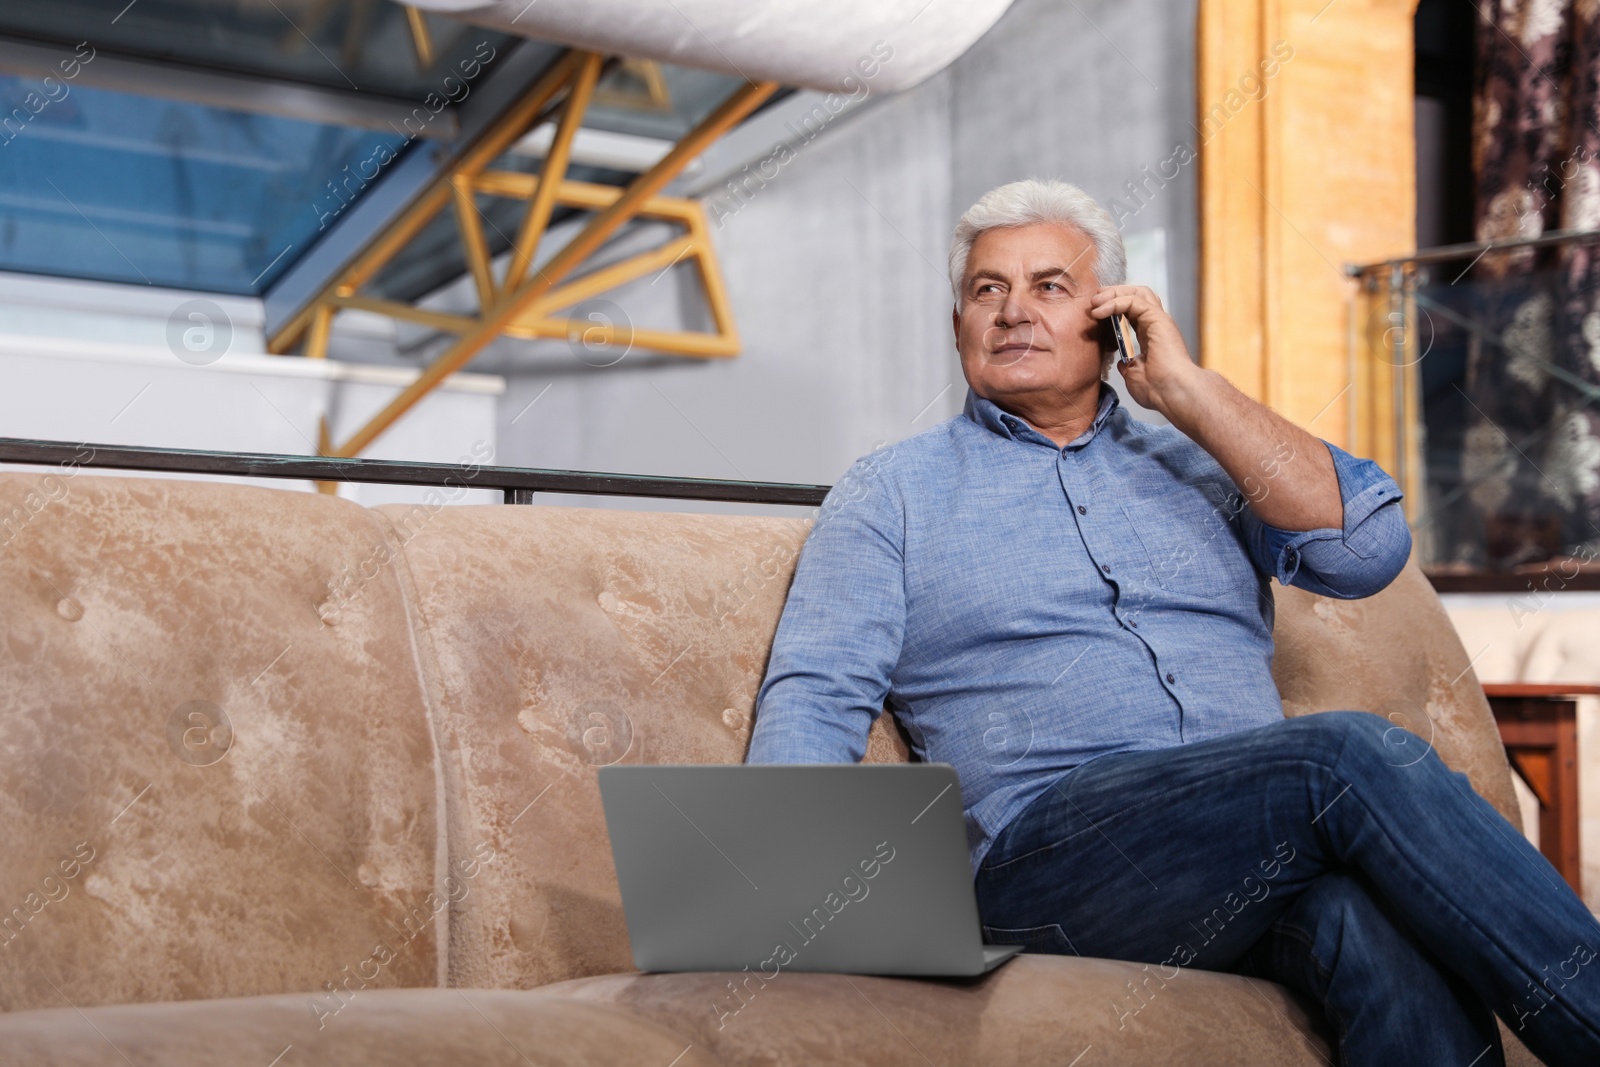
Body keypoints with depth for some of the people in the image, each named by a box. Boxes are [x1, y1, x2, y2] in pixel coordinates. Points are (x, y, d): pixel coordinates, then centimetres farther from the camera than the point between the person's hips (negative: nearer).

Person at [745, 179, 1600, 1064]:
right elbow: (816, 698, 6)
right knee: (1351, 754, -29)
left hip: (1266, 843, 3)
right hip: (1052, 850, -2)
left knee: (1380, 934, -35)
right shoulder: (892, 493, 17)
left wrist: (1187, 390, 6)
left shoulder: (1199, 458, 23)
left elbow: (1368, 548, 5)